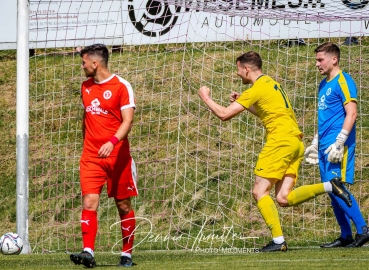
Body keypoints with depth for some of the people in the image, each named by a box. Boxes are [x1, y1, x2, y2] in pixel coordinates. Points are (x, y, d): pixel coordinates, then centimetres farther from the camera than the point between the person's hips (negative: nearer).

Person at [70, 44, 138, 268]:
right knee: (89, 202, -11)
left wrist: (112, 142, -30)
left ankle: (127, 254, 15)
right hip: (91, 157, 4)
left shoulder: (121, 86, -7)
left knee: (123, 205, 4)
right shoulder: (86, 87, 11)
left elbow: (128, 121, -15)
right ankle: (88, 252, -19)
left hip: (118, 155, -4)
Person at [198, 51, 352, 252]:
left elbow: (224, 114, -8)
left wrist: (206, 98, 8)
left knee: (260, 192, -5)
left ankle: (278, 241, -12)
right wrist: (242, 102, 28)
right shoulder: (271, 83, 21)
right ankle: (329, 186, -9)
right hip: (295, 141, 9)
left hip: (280, 141, -9)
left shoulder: (257, 89, -7)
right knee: (283, 199, 1)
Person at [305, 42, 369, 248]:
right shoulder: (324, 84, 18)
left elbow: (352, 114, -16)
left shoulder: (343, 82, -9)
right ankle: (346, 236, 10)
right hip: (325, 146, 9)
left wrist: (339, 142, -21)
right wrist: (315, 143, 25)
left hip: (338, 147, -9)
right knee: (332, 191, 7)